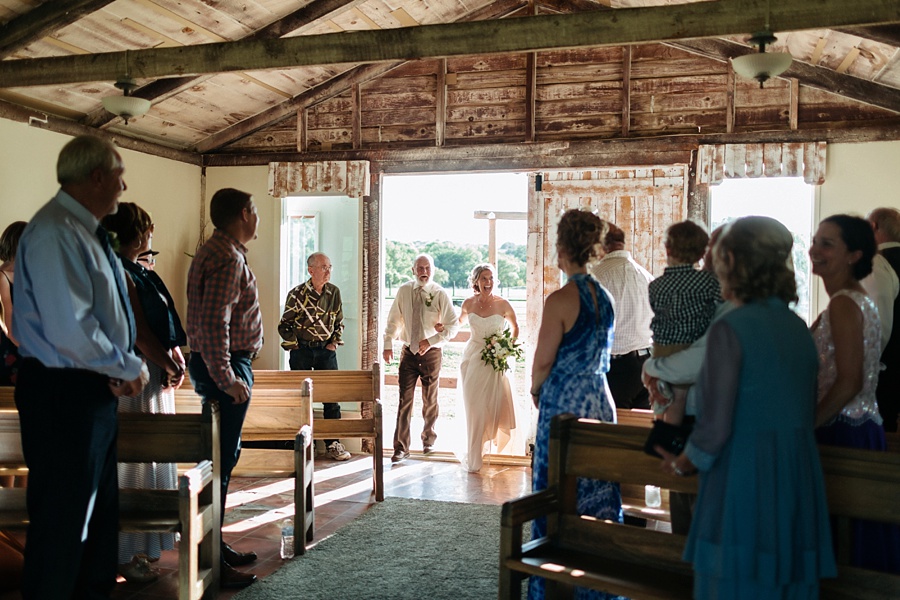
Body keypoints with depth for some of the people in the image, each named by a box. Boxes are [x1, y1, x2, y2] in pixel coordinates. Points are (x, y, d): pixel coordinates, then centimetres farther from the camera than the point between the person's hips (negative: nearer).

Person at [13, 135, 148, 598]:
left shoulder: (83, 230, 13)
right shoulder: (56, 233, -19)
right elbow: (70, 329, -27)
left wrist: (121, 369, 3)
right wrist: (129, 368, -15)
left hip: (94, 390, 10)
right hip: (63, 393, -10)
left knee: (99, 510, 19)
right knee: (63, 517, 0)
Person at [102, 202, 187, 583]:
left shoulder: (138, 273, 15)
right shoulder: (120, 274, -16)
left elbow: (164, 323, 16)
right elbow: (138, 331, -20)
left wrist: (176, 360, 4)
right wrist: (170, 366, -12)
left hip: (156, 374, 10)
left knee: (150, 459, 16)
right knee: (132, 462, -3)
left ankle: (144, 544, 29)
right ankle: (126, 555, 6)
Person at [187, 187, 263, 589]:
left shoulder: (216, 251, 17)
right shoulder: (228, 258, -17)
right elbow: (214, 323, -26)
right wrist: (225, 378, -25)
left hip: (218, 366, 11)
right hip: (225, 367, -11)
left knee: (224, 456, 17)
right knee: (220, 461, -6)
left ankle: (215, 546, 27)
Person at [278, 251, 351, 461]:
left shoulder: (334, 292, 3)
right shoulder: (297, 294, -8)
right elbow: (285, 324, -1)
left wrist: (335, 342, 3)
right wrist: (294, 345, -6)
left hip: (326, 350, 3)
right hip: (302, 349, -3)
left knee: (332, 397, 2)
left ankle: (333, 443, 11)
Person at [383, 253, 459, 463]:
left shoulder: (440, 294, -8)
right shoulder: (403, 291, 0)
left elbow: (453, 325, -9)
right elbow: (393, 320, 9)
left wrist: (431, 341, -18)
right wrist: (388, 345, 1)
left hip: (431, 352, -1)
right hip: (408, 352, 1)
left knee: (430, 400, 14)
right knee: (405, 400, -4)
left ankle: (428, 439, 34)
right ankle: (401, 448, 0)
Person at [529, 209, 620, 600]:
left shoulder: (561, 300, -16)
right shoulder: (604, 296, 6)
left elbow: (543, 363, -13)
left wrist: (536, 391, 5)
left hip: (564, 405, -7)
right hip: (600, 400, 7)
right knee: (598, 488, 14)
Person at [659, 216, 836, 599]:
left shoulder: (730, 329, -13)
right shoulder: (798, 328, 8)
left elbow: (715, 425, -13)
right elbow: (805, 416, 14)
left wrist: (685, 464, 4)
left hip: (744, 484, -7)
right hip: (799, 485, 7)